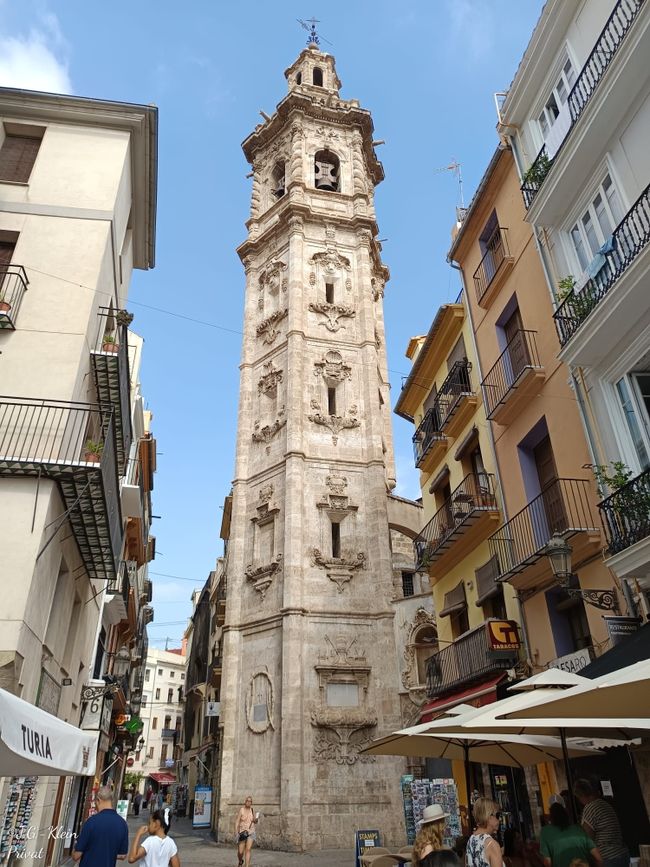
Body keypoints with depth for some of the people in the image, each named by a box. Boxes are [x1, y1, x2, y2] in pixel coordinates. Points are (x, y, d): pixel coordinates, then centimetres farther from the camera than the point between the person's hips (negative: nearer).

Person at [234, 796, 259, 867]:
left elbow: (255, 822, 11)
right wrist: (236, 831, -22)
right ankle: (240, 861, 37)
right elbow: (237, 821, -11)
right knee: (240, 852, 3)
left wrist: (257, 819, -12)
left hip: (251, 832, 1)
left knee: (248, 850, -15)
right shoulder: (241, 809, -8)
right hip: (242, 832, -1)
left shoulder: (252, 810, 0)